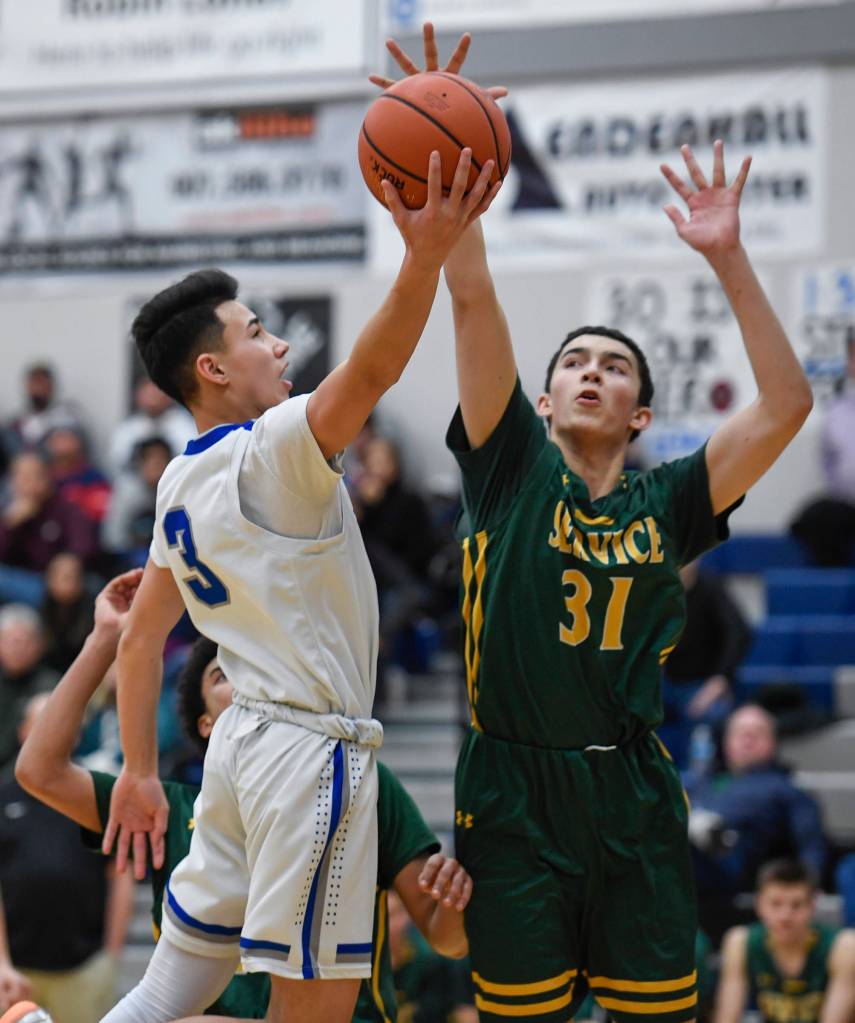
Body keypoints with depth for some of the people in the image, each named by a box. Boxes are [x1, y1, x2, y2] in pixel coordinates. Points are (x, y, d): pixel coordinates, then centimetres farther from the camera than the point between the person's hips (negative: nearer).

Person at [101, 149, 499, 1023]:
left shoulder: (180, 484, 12)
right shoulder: (271, 451, -13)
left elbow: (142, 636, 16)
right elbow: (368, 373, -31)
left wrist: (140, 773, 21)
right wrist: (426, 256, -42)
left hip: (246, 737, 9)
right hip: (312, 746, -9)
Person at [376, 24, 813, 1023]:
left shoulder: (665, 505, 8)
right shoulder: (511, 467, 5)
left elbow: (785, 405, -3)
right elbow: (471, 297, -4)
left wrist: (728, 260, -7)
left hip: (632, 802, 1)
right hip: (512, 798, -1)